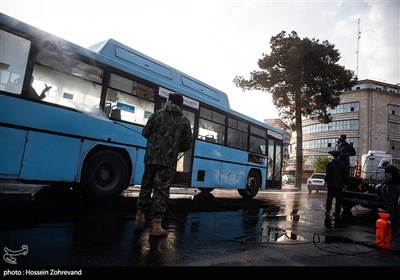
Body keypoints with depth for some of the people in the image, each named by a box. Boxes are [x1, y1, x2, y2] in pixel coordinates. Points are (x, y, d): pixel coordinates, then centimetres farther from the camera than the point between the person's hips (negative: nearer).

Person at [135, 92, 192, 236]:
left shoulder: (157, 114, 3)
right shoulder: (185, 121, 3)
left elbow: (145, 133, 3)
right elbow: (187, 145, 2)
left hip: (151, 157, 2)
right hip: (168, 161, -1)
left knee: (146, 185, 17)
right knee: (161, 191, 3)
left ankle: (140, 215, 29)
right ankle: (156, 225, 5)